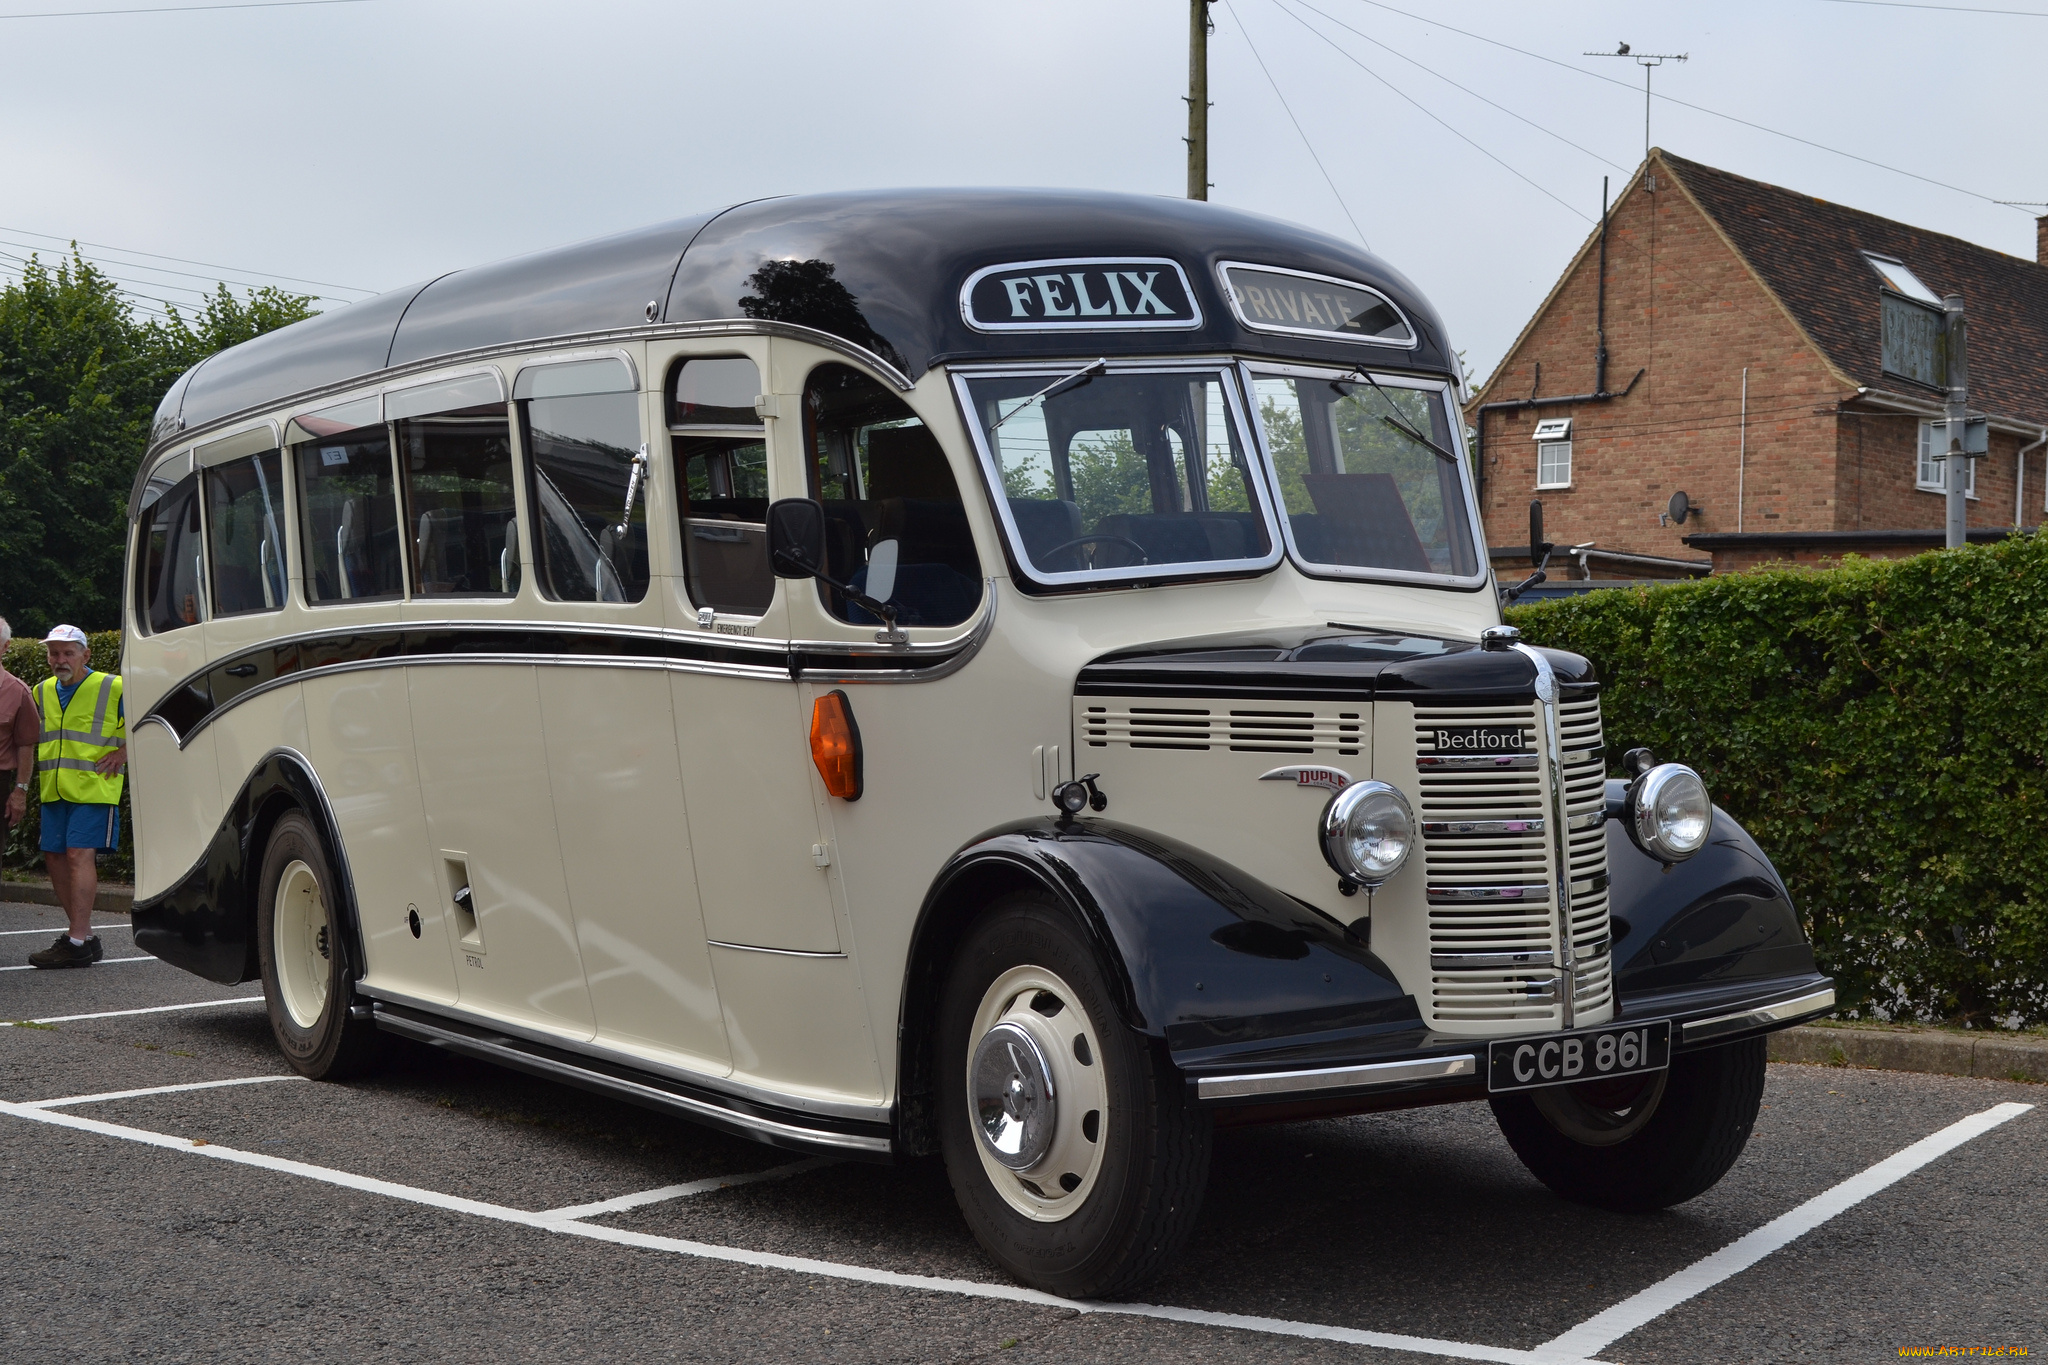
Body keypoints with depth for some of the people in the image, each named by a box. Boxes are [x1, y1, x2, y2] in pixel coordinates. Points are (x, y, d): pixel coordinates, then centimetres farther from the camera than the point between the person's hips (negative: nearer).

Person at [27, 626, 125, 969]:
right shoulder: (42, 692, 13)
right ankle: (85, 934, 15)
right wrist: (41, 770, 15)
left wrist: (122, 753, -8)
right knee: (55, 857, 5)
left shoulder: (113, 689, -6)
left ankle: (77, 943, -16)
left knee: (79, 854, -14)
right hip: (54, 790, 7)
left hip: (93, 788, -7)